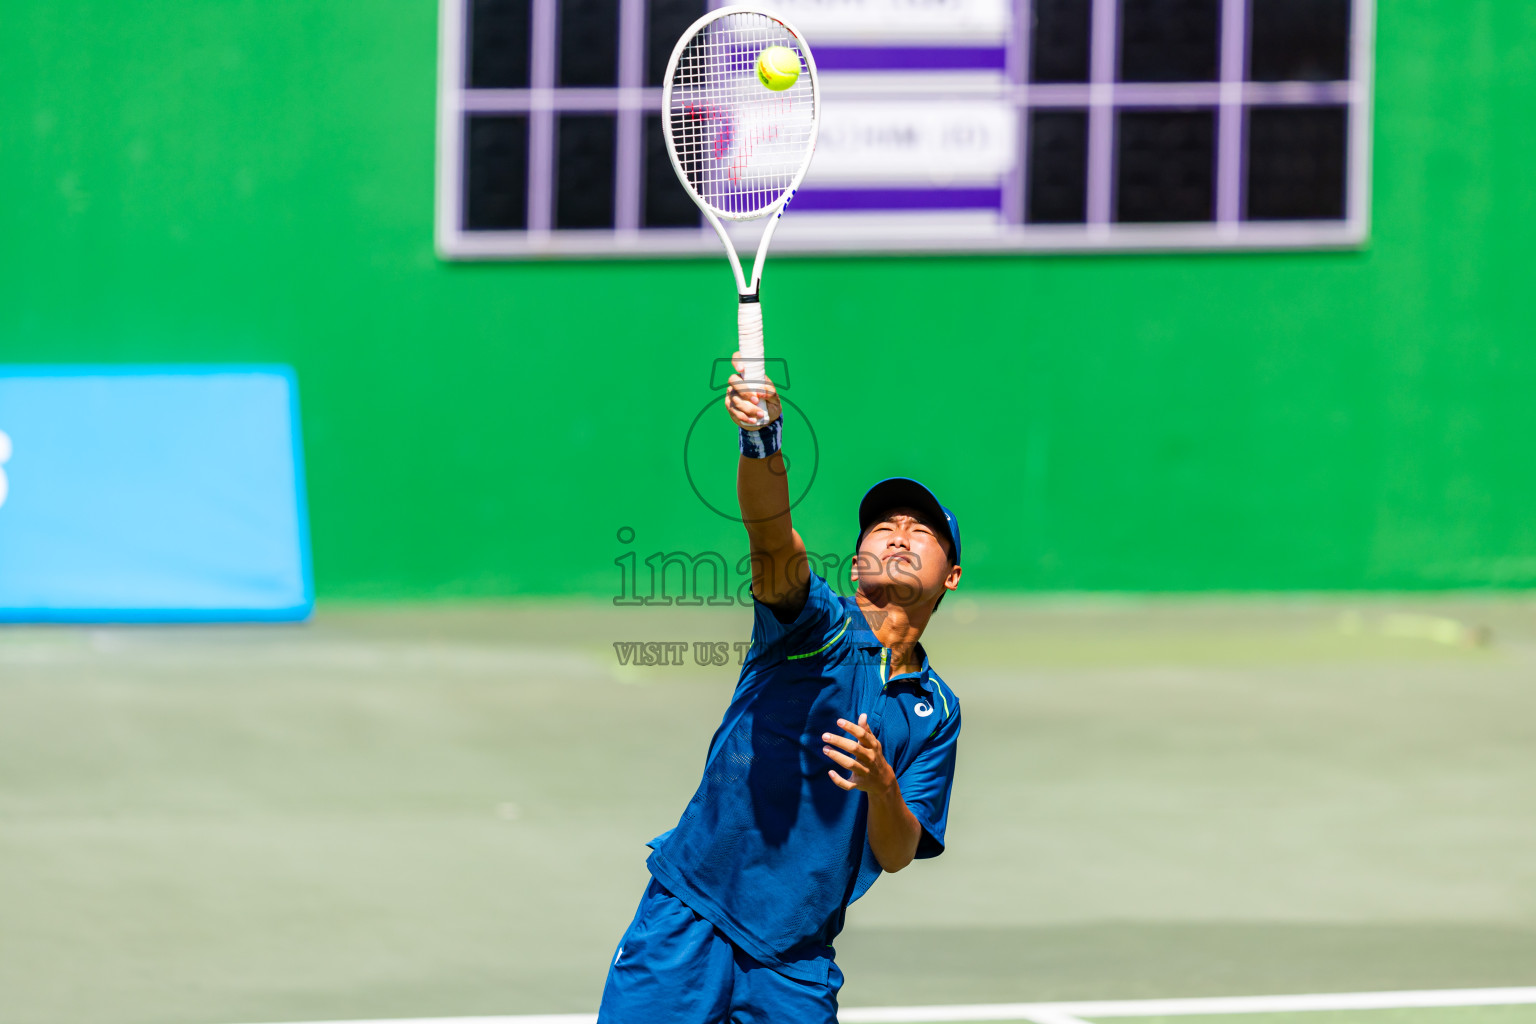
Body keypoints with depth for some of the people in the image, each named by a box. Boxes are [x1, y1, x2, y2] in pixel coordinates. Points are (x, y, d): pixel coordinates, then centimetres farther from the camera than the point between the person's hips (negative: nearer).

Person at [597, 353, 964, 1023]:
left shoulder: (936, 712, 10)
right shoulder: (821, 626, -2)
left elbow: (897, 855, 4)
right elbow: (772, 539, -23)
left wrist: (882, 788, -19)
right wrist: (762, 438, -43)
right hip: (689, 919, -4)